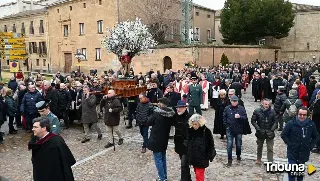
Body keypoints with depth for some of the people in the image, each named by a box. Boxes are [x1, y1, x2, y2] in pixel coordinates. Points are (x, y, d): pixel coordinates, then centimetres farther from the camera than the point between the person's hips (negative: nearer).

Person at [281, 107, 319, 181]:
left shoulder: (311, 124, -3)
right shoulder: (291, 123, -11)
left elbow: (315, 136, 12)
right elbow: (283, 135, -4)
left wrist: (310, 146, 3)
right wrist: (289, 144, -10)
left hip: (304, 153, 3)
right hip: (292, 152, -3)